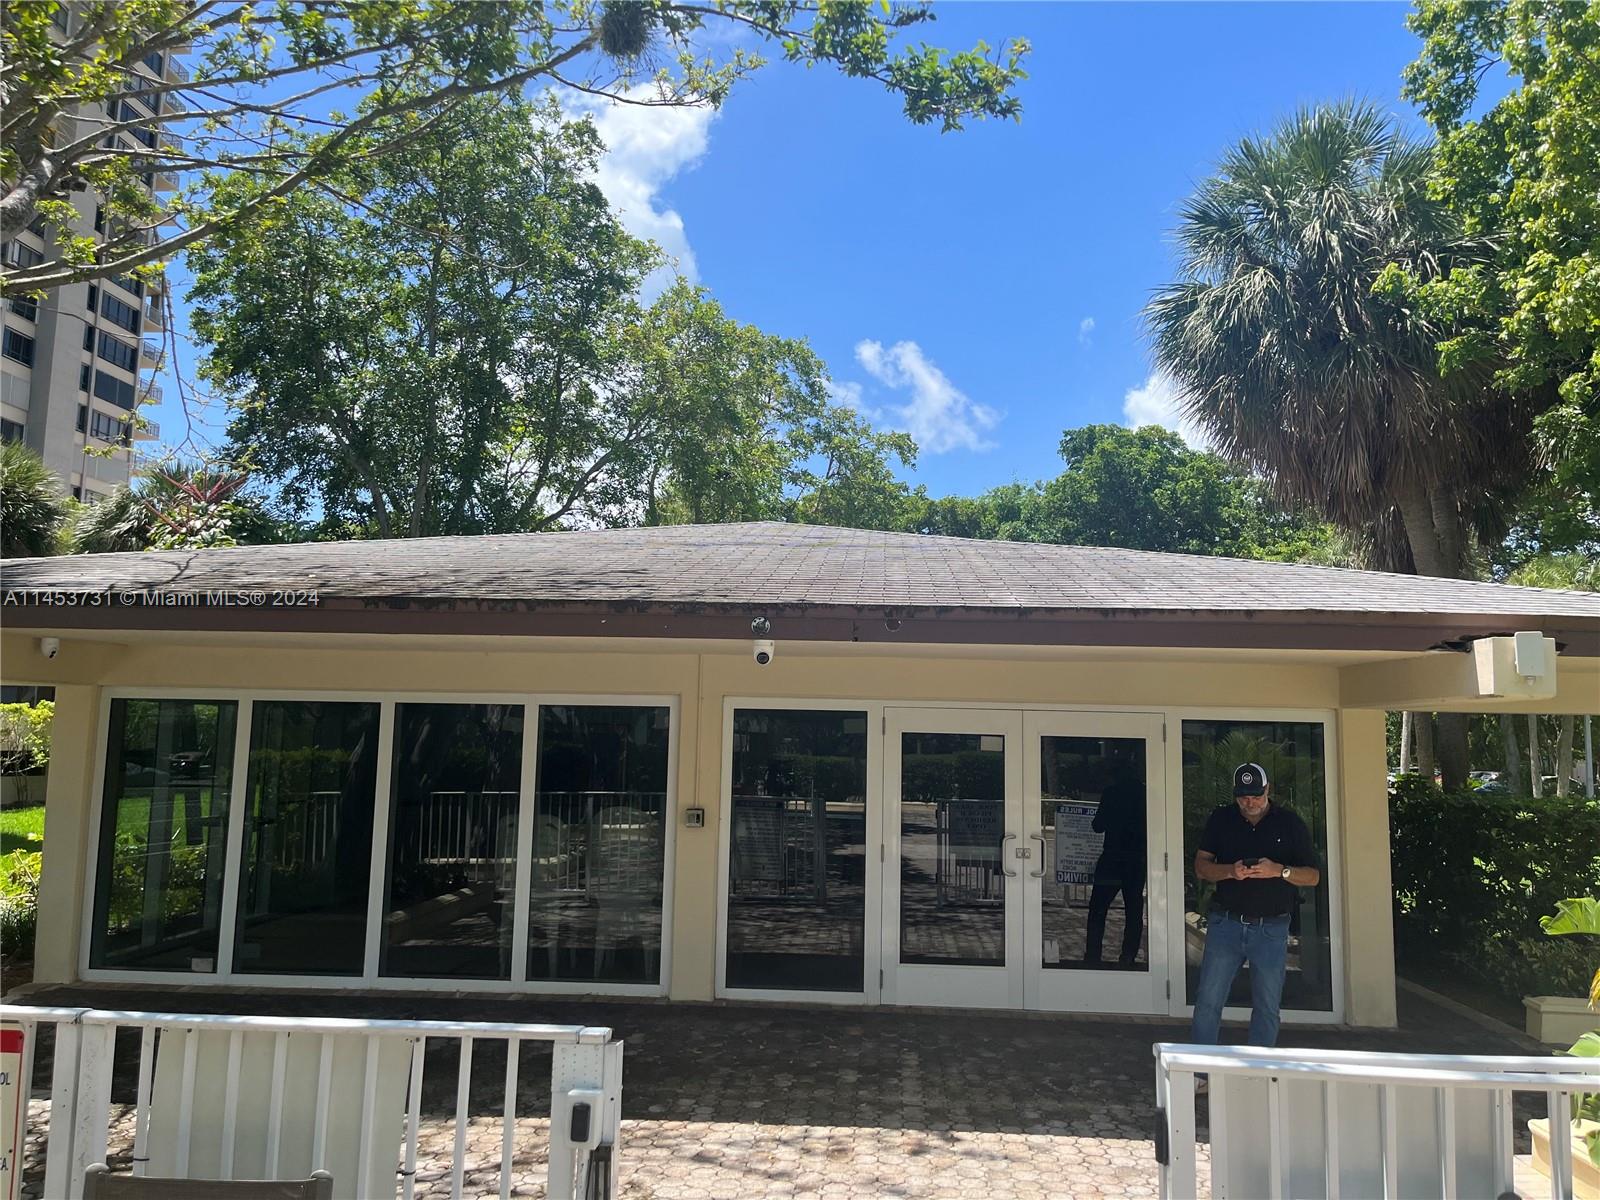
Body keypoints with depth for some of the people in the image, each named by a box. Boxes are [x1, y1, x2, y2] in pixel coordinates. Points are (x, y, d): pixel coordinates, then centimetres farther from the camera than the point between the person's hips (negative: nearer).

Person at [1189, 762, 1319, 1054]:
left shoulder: (1290, 823, 1)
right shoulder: (1220, 820, 4)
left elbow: (1313, 876, 1)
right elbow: (1201, 865, 4)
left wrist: (1280, 871, -18)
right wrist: (1230, 871, -16)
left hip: (1271, 928, 0)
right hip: (1225, 922, 1)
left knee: (1267, 1008, 7)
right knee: (1208, 1001, -1)